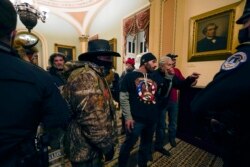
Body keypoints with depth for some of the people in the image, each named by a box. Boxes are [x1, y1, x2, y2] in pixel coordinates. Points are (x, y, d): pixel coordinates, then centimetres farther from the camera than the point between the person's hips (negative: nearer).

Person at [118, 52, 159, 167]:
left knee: (147, 144, 22)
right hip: (136, 119, -5)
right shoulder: (130, 76, -7)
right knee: (129, 144, 10)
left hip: (152, 118, 6)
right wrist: (128, 117, -13)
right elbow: (123, 97, -10)